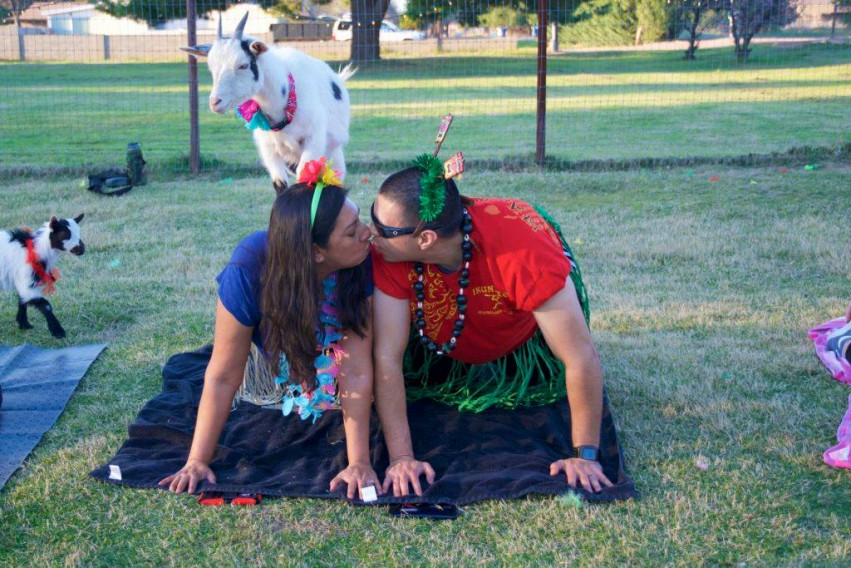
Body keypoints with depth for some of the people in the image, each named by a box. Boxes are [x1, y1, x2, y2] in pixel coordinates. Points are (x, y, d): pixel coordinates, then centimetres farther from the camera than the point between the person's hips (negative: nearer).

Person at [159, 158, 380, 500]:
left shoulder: (362, 262, -38)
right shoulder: (249, 268, -43)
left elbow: (358, 370, -37)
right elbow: (223, 379, -35)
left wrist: (359, 462, -40)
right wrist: (197, 462, -34)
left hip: (329, 341, 0)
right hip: (268, 333, 0)